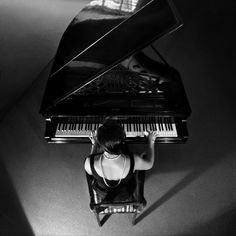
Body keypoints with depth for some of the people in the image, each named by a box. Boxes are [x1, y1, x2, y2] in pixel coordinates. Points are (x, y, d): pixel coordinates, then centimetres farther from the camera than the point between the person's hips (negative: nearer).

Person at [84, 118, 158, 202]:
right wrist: (151, 141, -1)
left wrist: (94, 144, -6)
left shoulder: (89, 162, -39)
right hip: (126, 194, 0)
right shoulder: (133, 161, -41)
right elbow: (149, 164, -15)